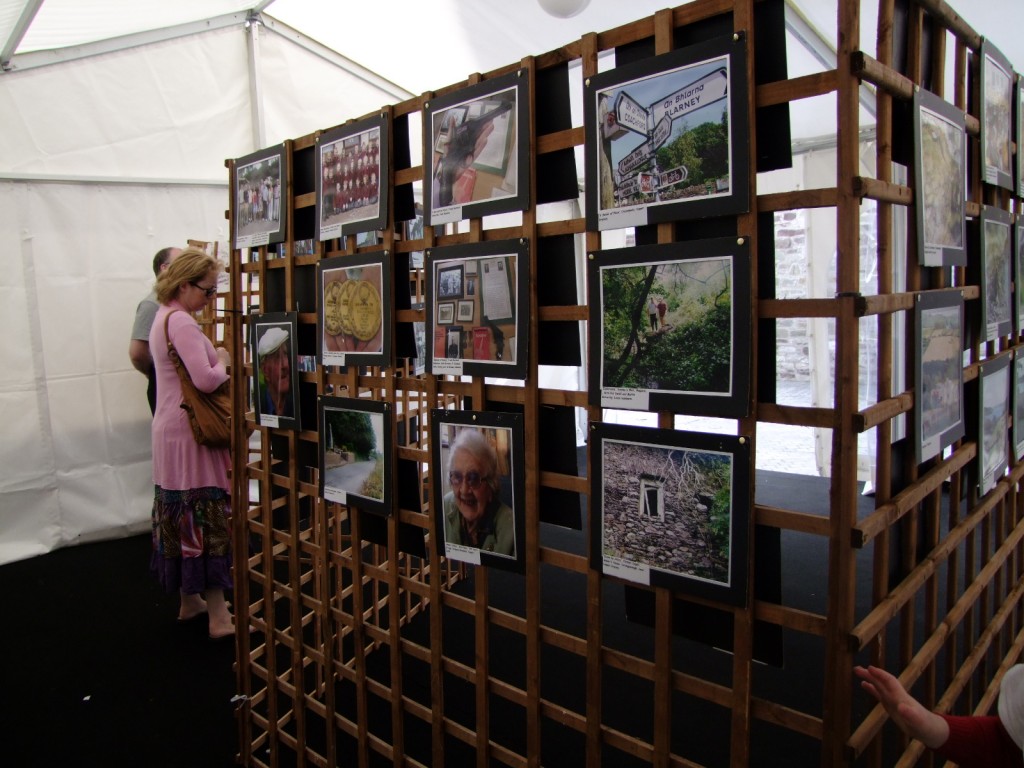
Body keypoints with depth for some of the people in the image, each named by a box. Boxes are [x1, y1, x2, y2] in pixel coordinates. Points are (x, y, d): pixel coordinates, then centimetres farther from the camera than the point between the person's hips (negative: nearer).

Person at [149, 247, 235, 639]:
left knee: (182, 517, 16)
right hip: (191, 434, -10)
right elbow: (206, 380, -26)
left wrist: (218, 361, 7)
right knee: (208, 519, -5)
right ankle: (220, 618, 3)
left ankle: (190, 601, 29)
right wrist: (224, 361, -8)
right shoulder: (181, 321, -18)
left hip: (172, 429, 10)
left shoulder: (164, 317, 13)